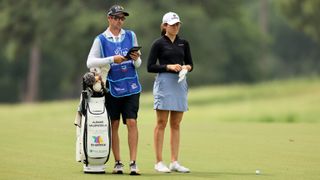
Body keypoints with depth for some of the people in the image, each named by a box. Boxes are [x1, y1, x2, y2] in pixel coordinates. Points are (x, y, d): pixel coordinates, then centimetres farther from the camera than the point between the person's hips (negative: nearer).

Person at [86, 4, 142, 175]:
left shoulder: (131, 36, 10)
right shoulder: (101, 39, 1)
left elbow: (137, 65, 12)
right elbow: (90, 62, -8)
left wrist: (136, 59, -11)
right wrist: (112, 59, -18)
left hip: (131, 87, 1)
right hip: (112, 88, -1)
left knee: (132, 122, -7)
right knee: (114, 125, 2)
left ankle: (133, 163, -8)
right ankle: (118, 163, 9)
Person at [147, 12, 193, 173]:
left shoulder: (183, 43, 12)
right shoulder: (159, 43, -2)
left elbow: (190, 64, 17)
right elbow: (150, 67, -5)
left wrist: (187, 67, -5)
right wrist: (168, 67, -15)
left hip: (180, 83, 5)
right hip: (164, 83, -5)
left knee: (176, 125, 6)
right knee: (161, 123, -4)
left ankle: (174, 162, 8)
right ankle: (159, 162, -1)